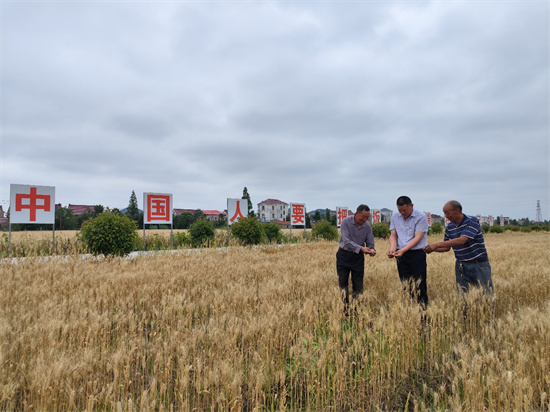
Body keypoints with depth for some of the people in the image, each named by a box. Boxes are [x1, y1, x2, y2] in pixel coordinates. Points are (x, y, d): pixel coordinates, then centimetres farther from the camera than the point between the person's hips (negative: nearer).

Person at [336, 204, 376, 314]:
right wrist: (361, 248, -32)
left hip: (358, 257, 2)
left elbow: (370, 243, 1)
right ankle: (345, 309, 17)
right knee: (343, 284, 4)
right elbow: (346, 241, -22)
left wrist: (372, 250, -23)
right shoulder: (345, 222, -13)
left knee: (358, 286, 2)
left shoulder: (367, 226, -3)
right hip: (343, 255, -2)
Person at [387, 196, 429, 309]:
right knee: (404, 285, 8)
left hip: (417, 254, -4)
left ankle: (423, 309, 4)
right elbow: (393, 235, 7)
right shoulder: (395, 217, 9)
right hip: (401, 254, 5)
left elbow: (418, 238, -14)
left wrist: (403, 250, -24)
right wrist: (392, 249, -13)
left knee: (419, 286, -4)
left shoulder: (421, 217, -8)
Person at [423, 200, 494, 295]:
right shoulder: (449, 227, 4)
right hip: (461, 265, 5)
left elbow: (462, 240, -27)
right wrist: (433, 249, -8)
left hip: (479, 264, -5)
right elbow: (447, 247, 12)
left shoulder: (472, 221, -14)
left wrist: (437, 244, -29)